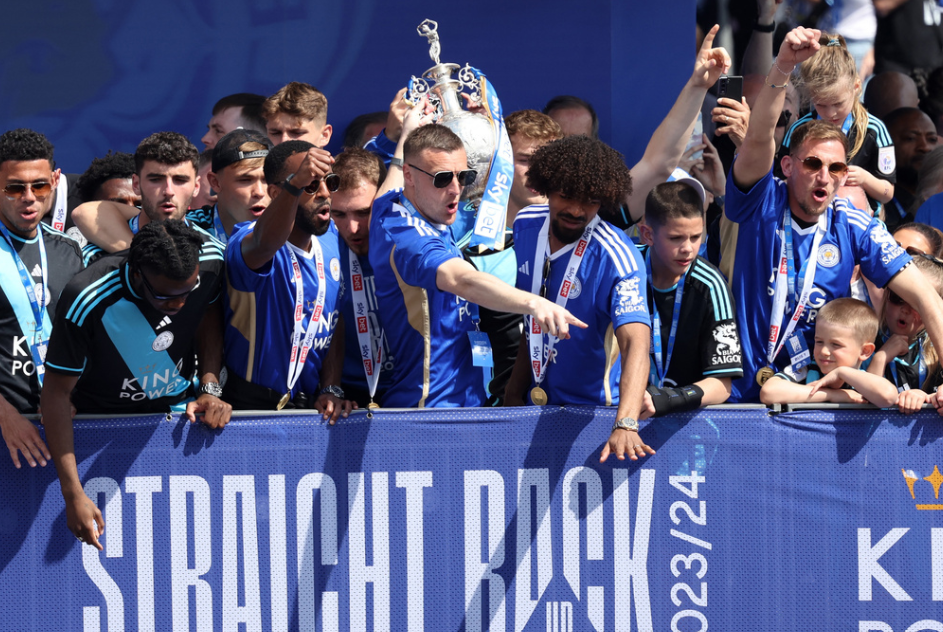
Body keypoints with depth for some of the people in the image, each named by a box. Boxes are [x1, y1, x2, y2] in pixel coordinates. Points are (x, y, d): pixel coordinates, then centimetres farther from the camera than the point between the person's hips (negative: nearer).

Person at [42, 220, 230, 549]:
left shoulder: (210, 260, -23)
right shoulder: (86, 302, -36)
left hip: (177, 407, 3)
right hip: (104, 419, -3)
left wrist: (210, 388, -13)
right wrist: (73, 495, -29)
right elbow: (57, 392, -27)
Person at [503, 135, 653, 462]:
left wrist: (625, 425, -44)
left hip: (597, 410, -5)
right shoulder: (525, 226, 2)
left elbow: (636, 343, -31)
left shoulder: (616, 257, -18)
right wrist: (513, 395, 10)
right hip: (537, 406, 5)